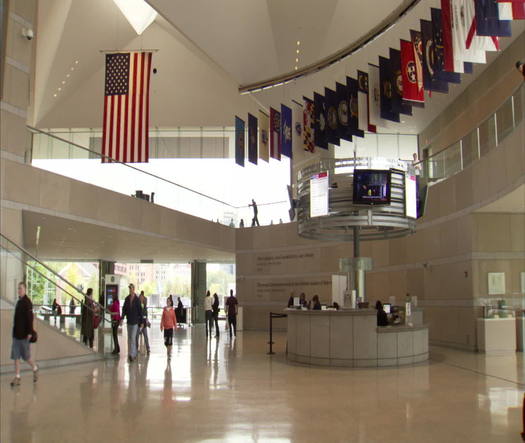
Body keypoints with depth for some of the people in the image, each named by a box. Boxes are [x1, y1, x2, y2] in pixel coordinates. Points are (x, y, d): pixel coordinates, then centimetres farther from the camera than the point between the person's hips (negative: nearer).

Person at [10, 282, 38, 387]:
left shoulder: (27, 302, -15)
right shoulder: (18, 302, 10)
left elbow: (30, 318, -18)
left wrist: (30, 332, -21)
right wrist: (14, 331, 17)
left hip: (24, 335, -8)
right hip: (16, 334, 8)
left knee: (26, 356, 3)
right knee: (16, 356, 7)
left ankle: (35, 369, 25)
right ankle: (17, 378, 11)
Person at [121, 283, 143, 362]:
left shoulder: (137, 299, -9)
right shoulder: (127, 299, 4)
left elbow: (140, 311, -6)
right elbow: (124, 309, 5)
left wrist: (141, 322, -4)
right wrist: (122, 318, -11)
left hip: (135, 322, -5)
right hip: (129, 321, 5)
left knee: (133, 338, -11)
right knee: (129, 338, 10)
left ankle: (132, 354, -10)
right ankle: (134, 354, 21)